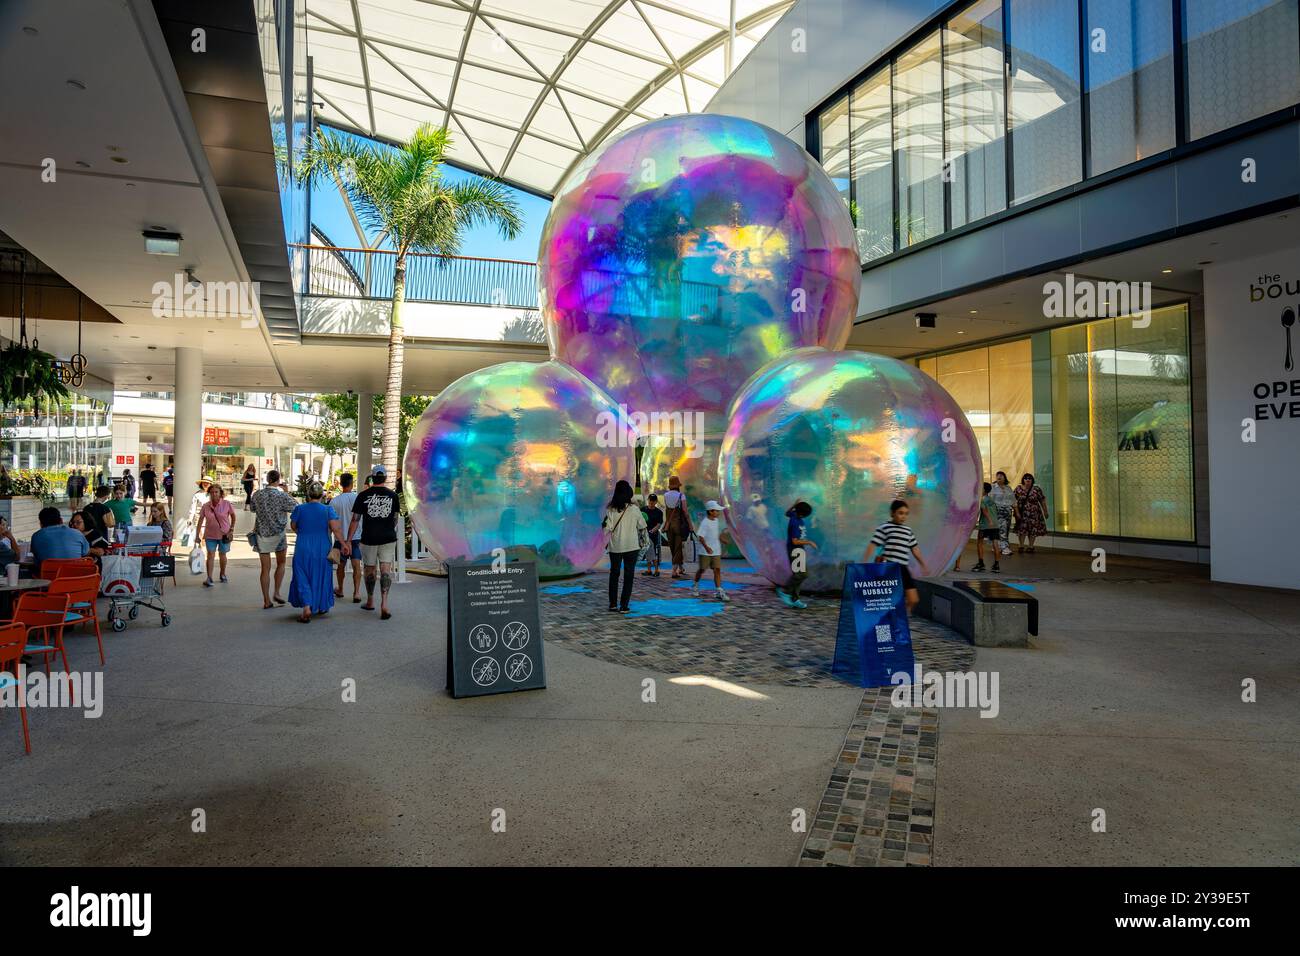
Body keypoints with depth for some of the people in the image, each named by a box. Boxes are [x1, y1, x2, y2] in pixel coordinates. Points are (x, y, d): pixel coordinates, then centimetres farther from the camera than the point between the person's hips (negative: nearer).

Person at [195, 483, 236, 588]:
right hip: (210, 535, 0)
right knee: (210, 555, -6)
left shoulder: (226, 504, -10)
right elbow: (200, 520, -1)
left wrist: (232, 529, -4)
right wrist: (197, 535, -2)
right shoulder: (206, 506, -6)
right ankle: (209, 578, -6)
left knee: (222, 555, 13)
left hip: (224, 534, 0)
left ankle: (223, 575, 32)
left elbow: (233, 516, 2)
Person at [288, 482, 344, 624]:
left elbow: (294, 526, 9)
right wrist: (343, 543, -6)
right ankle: (322, 606, 28)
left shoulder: (299, 509, -5)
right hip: (322, 549, 0)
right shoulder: (328, 510, -9)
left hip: (303, 549, 0)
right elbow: (336, 528, -15)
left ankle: (307, 608, -10)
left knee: (303, 578, 6)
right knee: (321, 577, 16)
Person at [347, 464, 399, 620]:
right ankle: (384, 603, -19)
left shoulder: (363, 495, -2)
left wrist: (348, 540, 0)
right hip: (388, 538, 0)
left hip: (369, 538, 0)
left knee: (369, 569, 15)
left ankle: (370, 602, 29)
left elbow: (355, 520, -4)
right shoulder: (392, 495, 3)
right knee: (386, 569, -3)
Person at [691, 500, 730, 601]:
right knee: (702, 569, 9)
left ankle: (720, 592, -3)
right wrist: (706, 547, -33)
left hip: (716, 551, 6)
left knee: (717, 570, -2)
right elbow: (700, 536, -23)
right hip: (705, 552, -6)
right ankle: (695, 586, 33)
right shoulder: (705, 523, -16)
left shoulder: (716, 520, 7)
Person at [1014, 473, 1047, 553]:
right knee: (1022, 529, -1)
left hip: (1034, 513, 0)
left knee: (1033, 530, 3)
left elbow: (1042, 501, 2)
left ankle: (1031, 546, 13)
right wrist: (1017, 512, -13)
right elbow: (1015, 501, -6)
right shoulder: (1018, 489, -2)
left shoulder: (1036, 489, -2)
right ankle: (1021, 546, 8)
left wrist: (1045, 512, 2)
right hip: (1022, 513, 0)